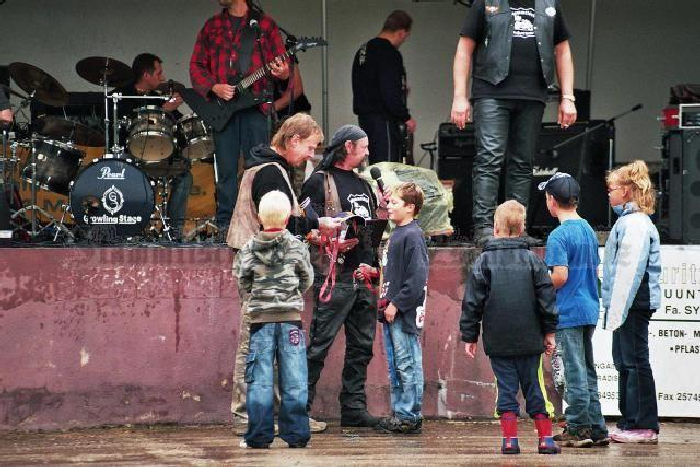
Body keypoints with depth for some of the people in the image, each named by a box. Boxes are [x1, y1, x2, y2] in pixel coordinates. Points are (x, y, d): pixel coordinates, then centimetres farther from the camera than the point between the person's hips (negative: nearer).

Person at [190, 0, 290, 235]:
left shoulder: (265, 24, 8)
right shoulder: (212, 26, 13)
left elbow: (280, 63, 5)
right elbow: (196, 65, 10)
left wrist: (282, 72, -18)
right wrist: (214, 87, -6)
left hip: (255, 104, -2)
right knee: (226, 169, 2)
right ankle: (225, 224, 5)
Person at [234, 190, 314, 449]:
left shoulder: (249, 249, -2)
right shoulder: (297, 247, -2)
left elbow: (243, 282, 5)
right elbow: (307, 280, 8)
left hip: (261, 318, 0)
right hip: (291, 317, 0)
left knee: (260, 379, 3)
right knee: (293, 379, 3)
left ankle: (259, 435, 2)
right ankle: (295, 434, 3)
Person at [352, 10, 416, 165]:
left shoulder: (363, 50, 14)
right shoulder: (389, 54, -16)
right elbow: (390, 93, -22)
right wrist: (406, 118, -11)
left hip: (364, 116, 10)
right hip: (383, 120, -10)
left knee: (375, 163, 14)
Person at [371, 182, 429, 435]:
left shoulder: (413, 236, -14)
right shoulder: (396, 234, 16)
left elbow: (417, 278, -19)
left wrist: (396, 304, -19)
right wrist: (385, 299, 15)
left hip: (405, 313, -10)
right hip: (392, 312, 10)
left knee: (408, 365, -5)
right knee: (395, 367, 13)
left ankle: (410, 416, -2)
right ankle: (399, 413, 19)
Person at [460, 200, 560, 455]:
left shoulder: (484, 262, -3)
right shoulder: (532, 260, 0)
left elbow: (472, 302, -3)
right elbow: (546, 297, 1)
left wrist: (469, 336, 4)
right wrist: (549, 331, 9)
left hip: (498, 341, -1)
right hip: (530, 339, 1)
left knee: (506, 388, 4)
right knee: (534, 387, 8)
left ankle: (510, 439, -1)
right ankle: (546, 439, 7)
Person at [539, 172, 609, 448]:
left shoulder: (559, 236, -14)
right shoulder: (588, 230, 12)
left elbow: (560, 276, -21)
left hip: (568, 312, -8)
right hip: (589, 309, 8)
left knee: (575, 373, -3)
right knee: (587, 371, 13)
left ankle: (577, 430, 1)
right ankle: (596, 429, 15)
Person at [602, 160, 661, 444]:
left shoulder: (634, 224, -15)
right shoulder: (630, 221, 17)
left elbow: (629, 271, -20)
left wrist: (617, 311, -20)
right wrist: (613, 309, 19)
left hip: (633, 304, -10)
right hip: (626, 306, 10)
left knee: (635, 362, -7)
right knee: (624, 362, 13)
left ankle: (644, 426, -4)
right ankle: (630, 422, 18)